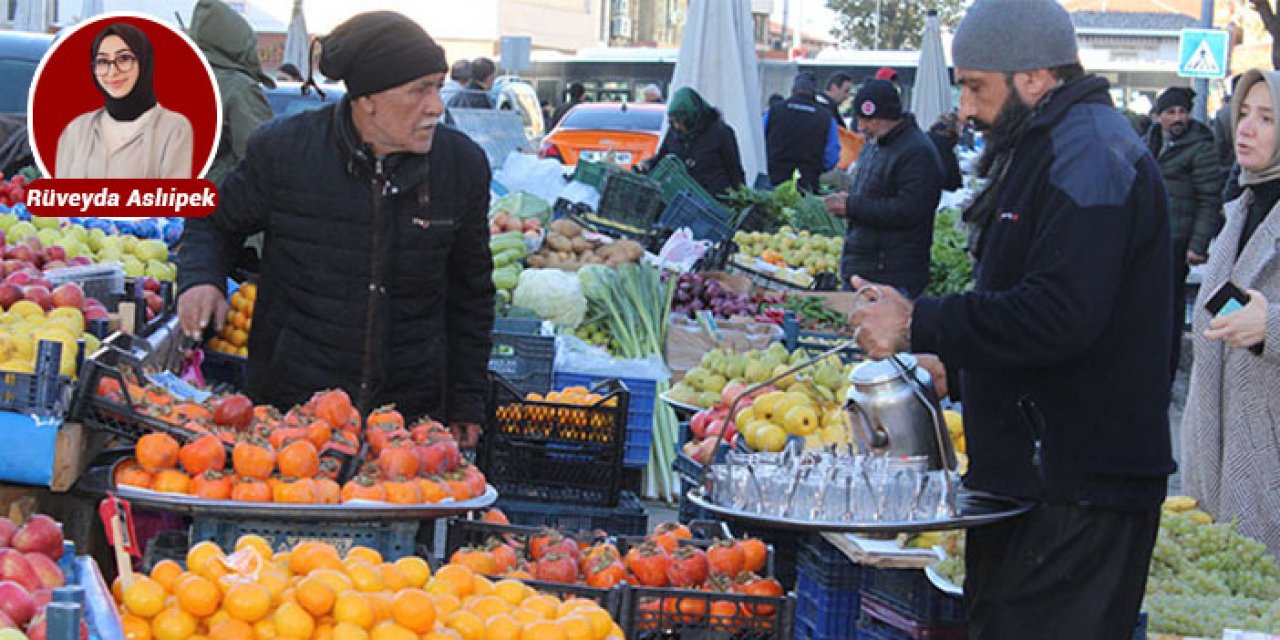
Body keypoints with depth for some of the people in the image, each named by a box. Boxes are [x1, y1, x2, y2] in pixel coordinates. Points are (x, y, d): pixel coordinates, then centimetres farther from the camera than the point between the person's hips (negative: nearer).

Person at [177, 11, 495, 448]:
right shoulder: (282, 150, -8)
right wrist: (199, 278, -11)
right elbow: (212, 222, 11)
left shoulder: (463, 164, -1)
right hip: (289, 404, -1)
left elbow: (471, 294, 11)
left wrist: (467, 403, 11)